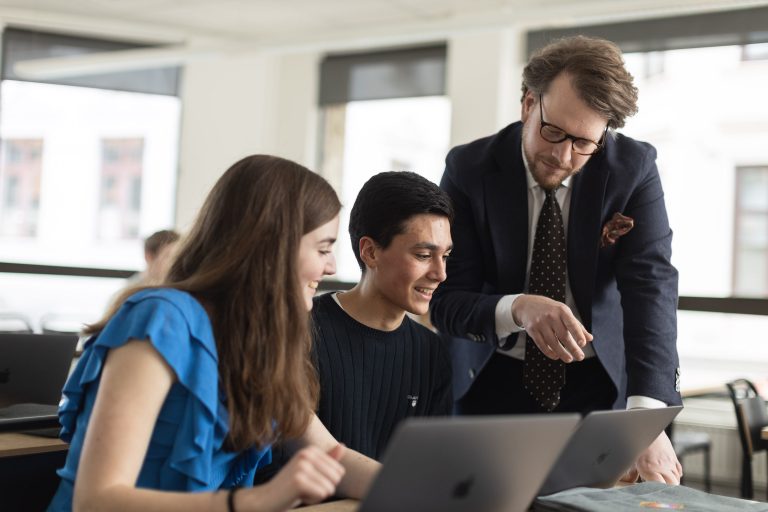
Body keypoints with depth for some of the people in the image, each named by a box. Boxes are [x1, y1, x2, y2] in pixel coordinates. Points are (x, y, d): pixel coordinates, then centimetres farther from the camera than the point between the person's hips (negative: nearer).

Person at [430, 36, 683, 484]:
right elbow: (445, 301, -13)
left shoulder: (634, 168, -11)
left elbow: (651, 287, -21)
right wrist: (519, 308, -35)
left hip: (602, 383, 1)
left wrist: (646, 419, -35)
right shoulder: (469, 169, -11)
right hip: (494, 383, 0)